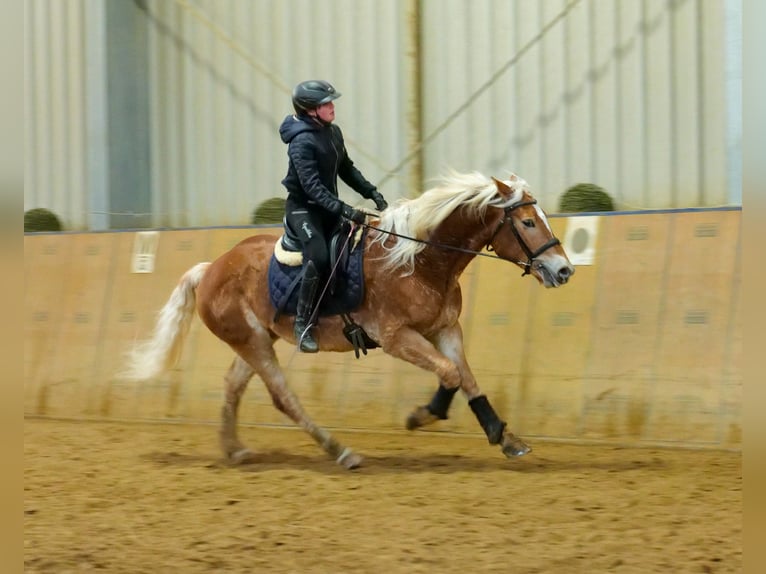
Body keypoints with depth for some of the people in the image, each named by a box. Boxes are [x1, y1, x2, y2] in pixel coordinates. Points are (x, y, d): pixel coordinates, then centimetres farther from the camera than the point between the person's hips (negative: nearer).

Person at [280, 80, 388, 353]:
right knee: (318, 257, -28)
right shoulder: (302, 142, -20)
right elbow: (312, 186, -28)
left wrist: (371, 192, 4)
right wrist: (343, 210, -37)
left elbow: (346, 169, 17)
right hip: (303, 209, -9)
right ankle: (302, 325, -21)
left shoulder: (333, 133, 6)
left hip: (328, 209, 9)